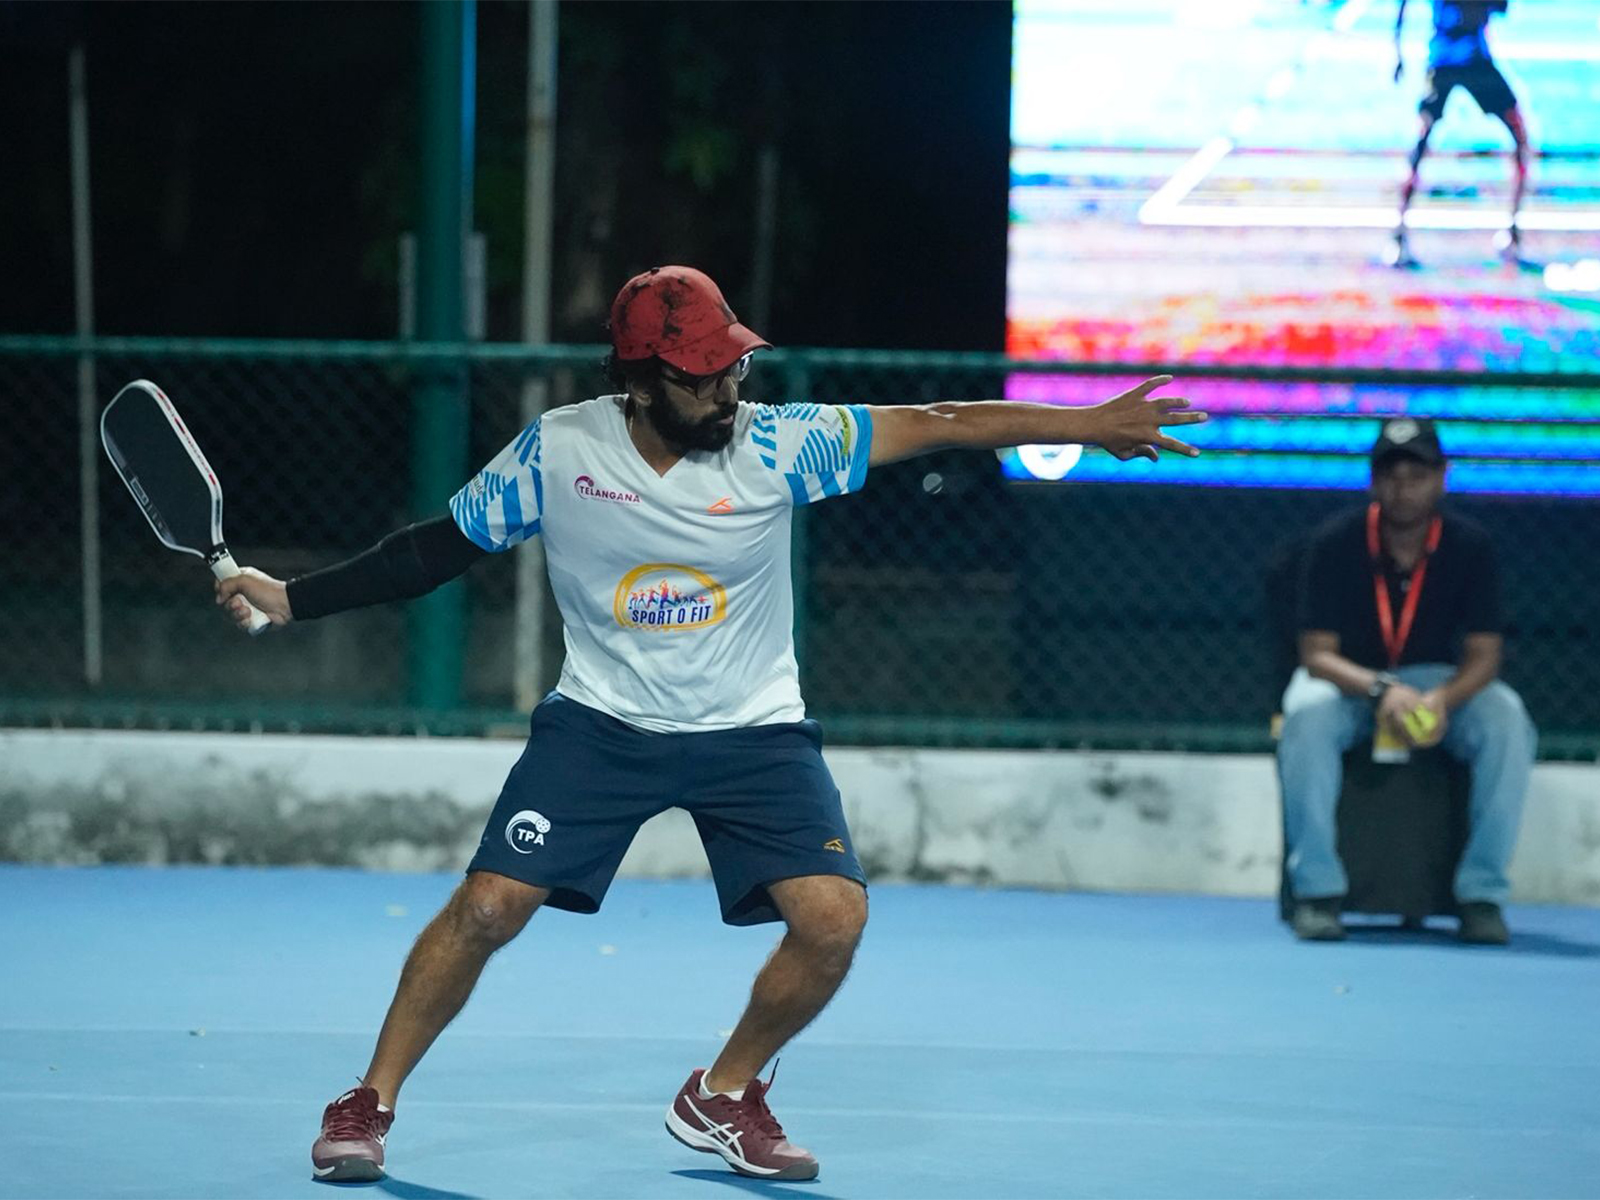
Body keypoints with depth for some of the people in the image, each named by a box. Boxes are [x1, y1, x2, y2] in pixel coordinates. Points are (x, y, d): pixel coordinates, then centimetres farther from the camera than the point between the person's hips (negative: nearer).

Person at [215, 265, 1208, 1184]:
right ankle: (371, 1102, 6)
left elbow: (934, 424, -12)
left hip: (754, 732, 1)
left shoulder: (775, 444, -14)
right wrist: (292, 599, -6)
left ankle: (721, 1100, 10)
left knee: (833, 916, -15)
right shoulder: (555, 452, -12)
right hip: (602, 721, -1)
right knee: (488, 906, -13)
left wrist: (1089, 425, -15)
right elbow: (436, 551, -1)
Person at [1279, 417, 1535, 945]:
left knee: (1507, 720, -29)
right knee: (1308, 716, -36)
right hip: (1347, 679, -1)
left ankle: (1482, 892, -22)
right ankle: (1316, 891, -28)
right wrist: (1381, 691, -36)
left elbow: (1483, 655, -12)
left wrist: (1443, 699, -35)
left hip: (1439, 680, 1)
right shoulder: (1335, 544, -14)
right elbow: (1317, 654, -16)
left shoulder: (1470, 546, -10)